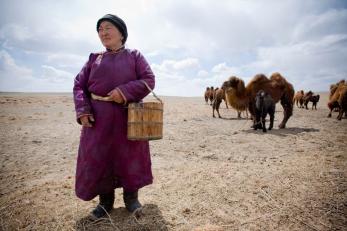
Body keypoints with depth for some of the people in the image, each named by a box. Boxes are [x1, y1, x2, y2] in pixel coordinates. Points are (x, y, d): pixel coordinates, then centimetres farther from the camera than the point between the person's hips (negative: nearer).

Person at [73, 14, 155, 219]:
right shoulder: (94, 58, 13)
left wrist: (125, 91, -18)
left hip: (128, 116, -2)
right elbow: (79, 85, 10)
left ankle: (131, 197, 25)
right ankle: (105, 201, 24)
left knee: (131, 158, 5)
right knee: (98, 158, 5)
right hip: (98, 118, 3)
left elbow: (149, 80, -4)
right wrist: (83, 110, -7)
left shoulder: (134, 56, 7)